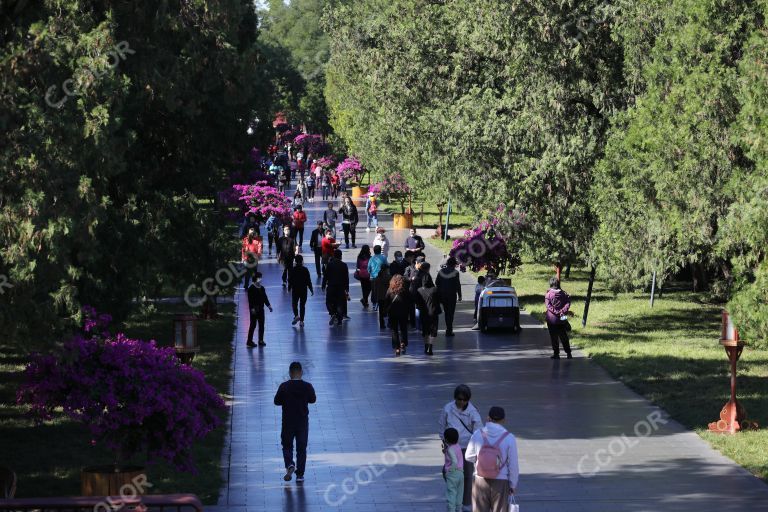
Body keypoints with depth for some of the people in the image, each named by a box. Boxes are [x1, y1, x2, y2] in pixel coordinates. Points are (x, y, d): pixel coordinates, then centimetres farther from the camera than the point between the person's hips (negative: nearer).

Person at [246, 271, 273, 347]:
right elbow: (250, 299, -15)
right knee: (253, 325, -3)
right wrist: (252, 308, -22)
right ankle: (250, 341, 5)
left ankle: (261, 340, 18)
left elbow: (265, 298, 17)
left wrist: (268, 305, 7)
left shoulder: (262, 288, 11)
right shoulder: (251, 288, -11)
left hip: (261, 309, 7)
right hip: (254, 310, -7)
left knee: (261, 325, 9)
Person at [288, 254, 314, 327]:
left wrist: (289, 288, 12)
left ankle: (296, 315, -12)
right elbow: (308, 280, -3)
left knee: (294, 303, 13)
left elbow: (290, 280, -2)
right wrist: (311, 289, 7)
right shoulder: (305, 270, -5)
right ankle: (301, 320, 5)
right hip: (304, 290, 1)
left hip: (295, 289, -1)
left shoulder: (292, 270, -7)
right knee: (302, 305, 7)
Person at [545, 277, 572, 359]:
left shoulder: (548, 295, -7)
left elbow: (548, 306, -17)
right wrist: (563, 311, -16)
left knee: (554, 338, 5)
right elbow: (568, 303, -8)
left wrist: (556, 312, -21)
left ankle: (556, 354, 6)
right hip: (562, 319, 3)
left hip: (552, 319, -3)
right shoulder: (564, 294, 2)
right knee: (564, 337, 13)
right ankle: (568, 353, 12)